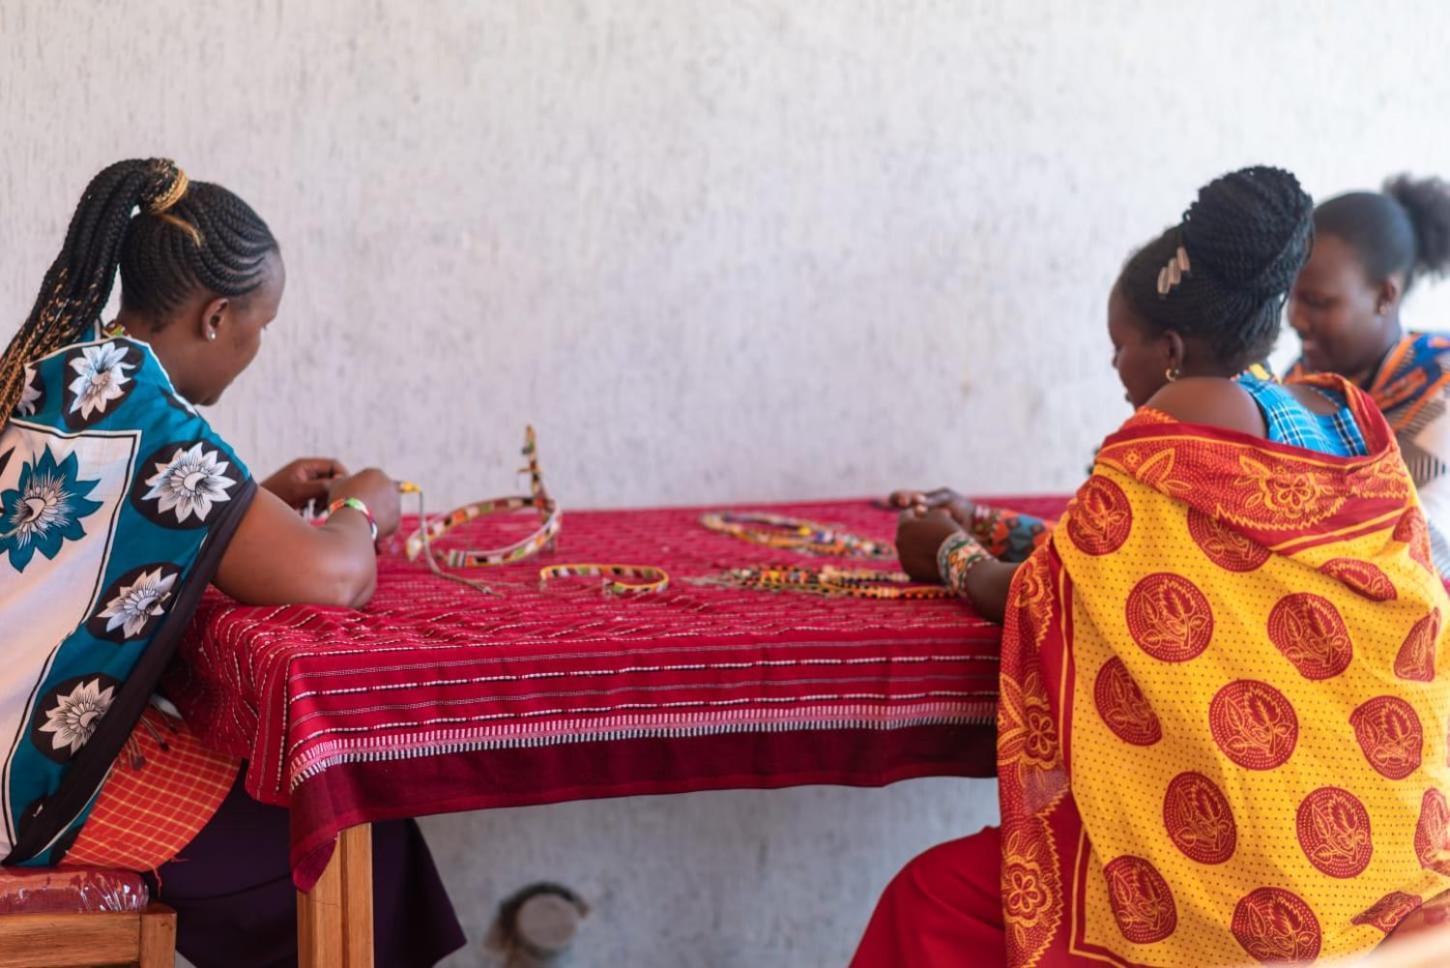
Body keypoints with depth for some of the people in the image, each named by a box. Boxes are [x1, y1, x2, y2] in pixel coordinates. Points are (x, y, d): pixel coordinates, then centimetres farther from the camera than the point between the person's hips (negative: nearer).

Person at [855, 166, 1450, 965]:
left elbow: (1032, 599, -2)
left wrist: (952, 555, 17)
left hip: (1270, 859, -8)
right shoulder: (1353, 417, 9)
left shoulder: (1178, 427, -10)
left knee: (935, 902, 3)